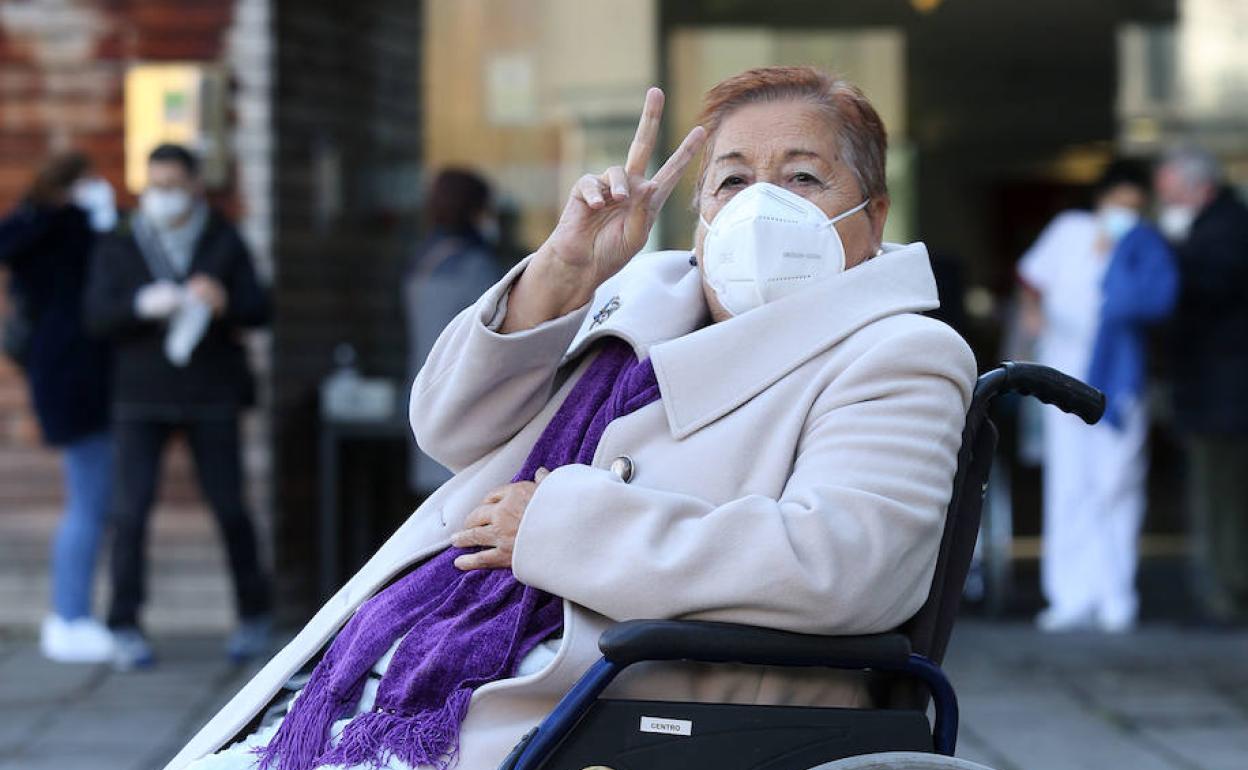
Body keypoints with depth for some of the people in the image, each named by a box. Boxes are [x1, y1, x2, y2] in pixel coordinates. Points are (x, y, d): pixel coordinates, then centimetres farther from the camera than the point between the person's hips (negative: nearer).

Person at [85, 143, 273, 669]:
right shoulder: (119, 249, 7)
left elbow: (259, 310, 2)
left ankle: (254, 616, 17)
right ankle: (125, 629, -2)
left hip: (210, 396, 0)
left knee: (229, 507, 0)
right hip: (142, 396, 0)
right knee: (131, 511, -8)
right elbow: (98, 316, -2)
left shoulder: (224, 243, 7)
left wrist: (225, 302, -20)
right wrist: (142, 305, -22)